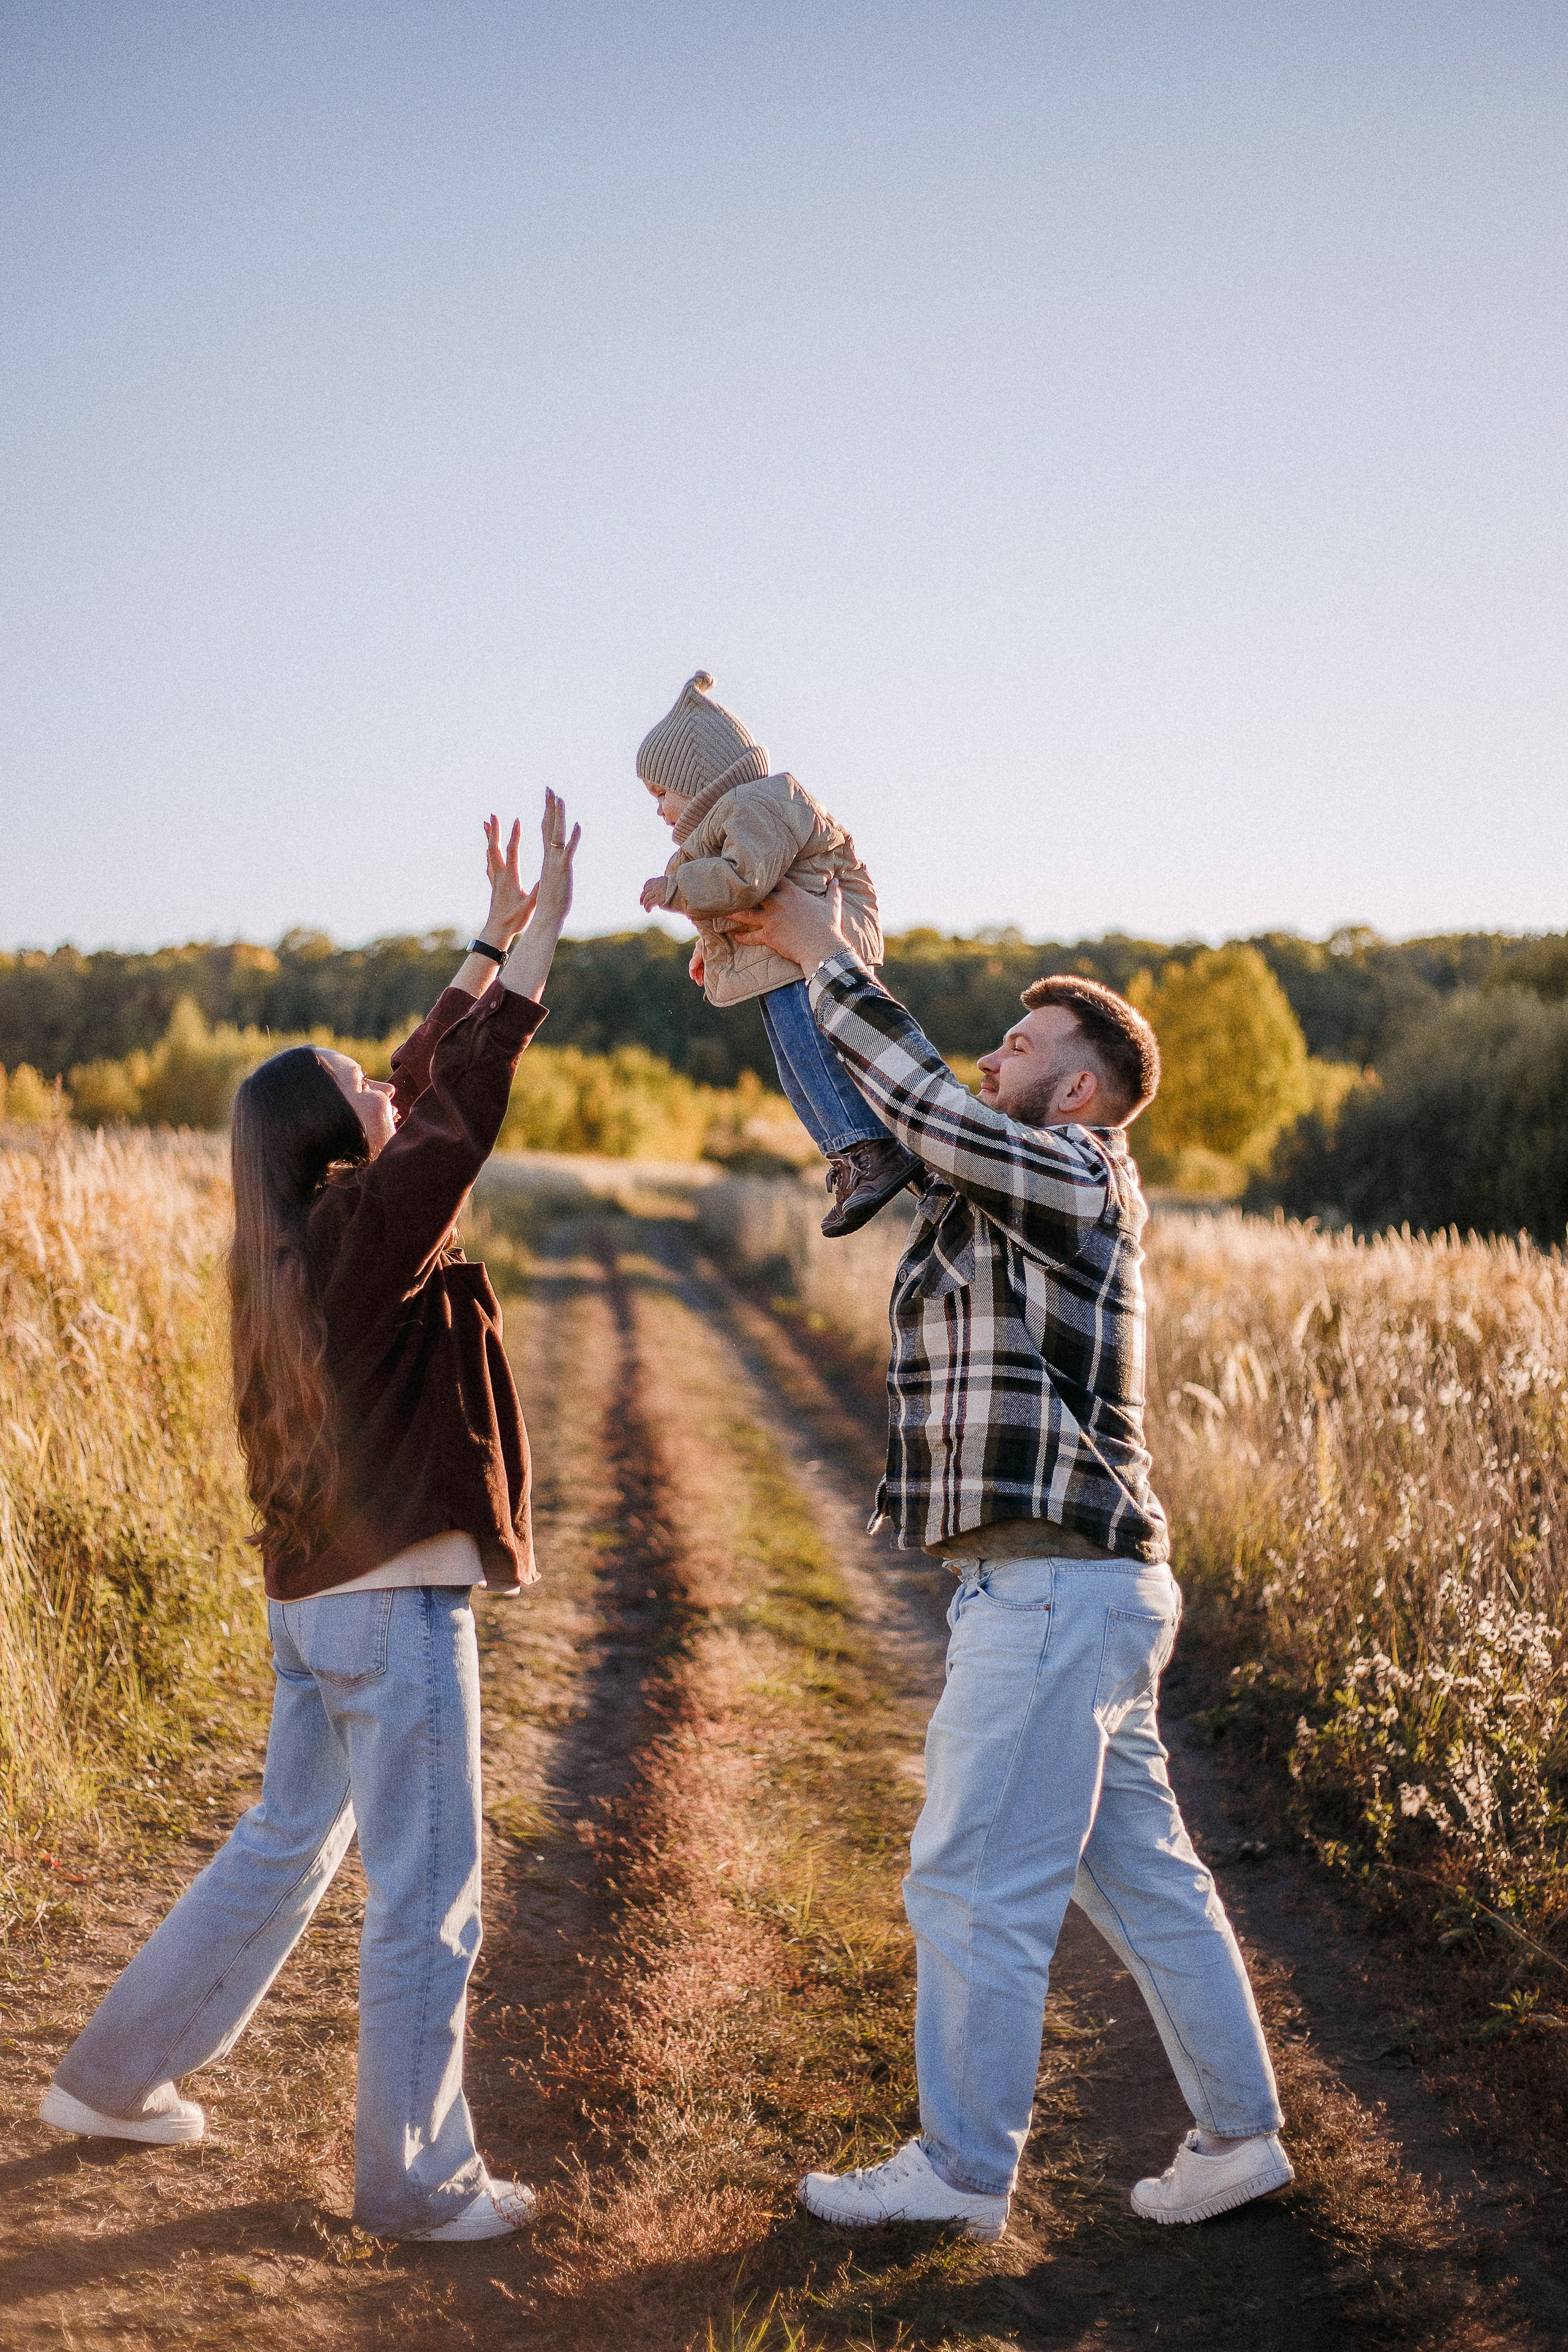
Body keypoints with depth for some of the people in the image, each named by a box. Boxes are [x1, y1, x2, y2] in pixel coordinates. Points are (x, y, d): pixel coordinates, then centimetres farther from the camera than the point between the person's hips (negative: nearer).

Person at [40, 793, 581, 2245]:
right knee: (425, 1902, 2)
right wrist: (538, 941, -22)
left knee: (288, 1845, 23)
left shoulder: (298, 1240, 7)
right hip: (397, 1608, -9)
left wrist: (492, 948, 15)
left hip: (317, 1600, 9)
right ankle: (416, 2181, 13)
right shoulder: (366, 1230, -17)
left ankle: (115, 2078, 33)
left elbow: (425, 1092, 15)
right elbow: (463, 1109, -25)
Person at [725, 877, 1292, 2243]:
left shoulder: (1076, 1179, -9)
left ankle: (963, 2172, 8)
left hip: (1053, 1589, -10)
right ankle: (1239, 2137, 23)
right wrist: (779, 975, 11)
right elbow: (871, 1112, 21)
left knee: (976, 1884, -2)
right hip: (1070, 1584, 10)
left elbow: (924, 1106, -22)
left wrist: (828, 957, -13)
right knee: (1141, 1876, 14)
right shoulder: (993, 1196, 18)